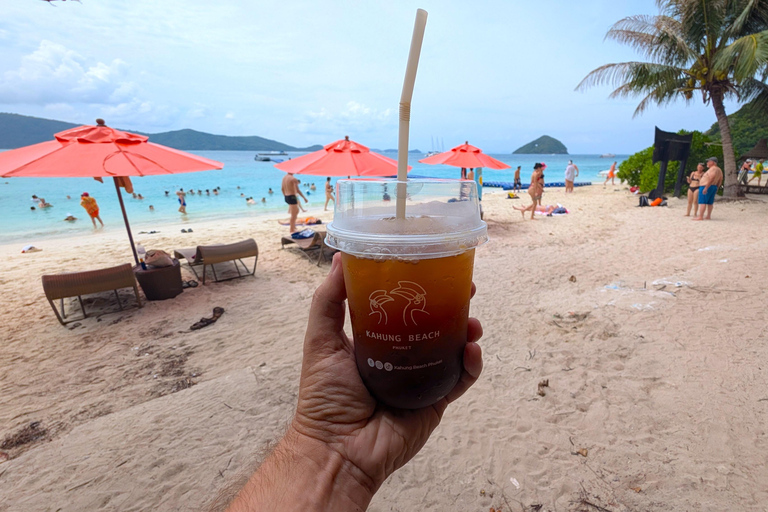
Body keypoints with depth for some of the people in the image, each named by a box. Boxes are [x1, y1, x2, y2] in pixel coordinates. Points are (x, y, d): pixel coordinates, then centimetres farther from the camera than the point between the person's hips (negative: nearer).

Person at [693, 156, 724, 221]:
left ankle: (700, 217, -16)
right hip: (713, 187, 10)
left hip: (705, 187, -10)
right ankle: (708, 216, 12)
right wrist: (716, 188, 23)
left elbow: (711, 179, -24)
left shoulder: (713, 169, -13)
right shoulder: (719, 170, 18)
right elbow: (720, 181, 19)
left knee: (702, 202, -12)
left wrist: (706, 188, -27)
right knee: (710, 202, 10)